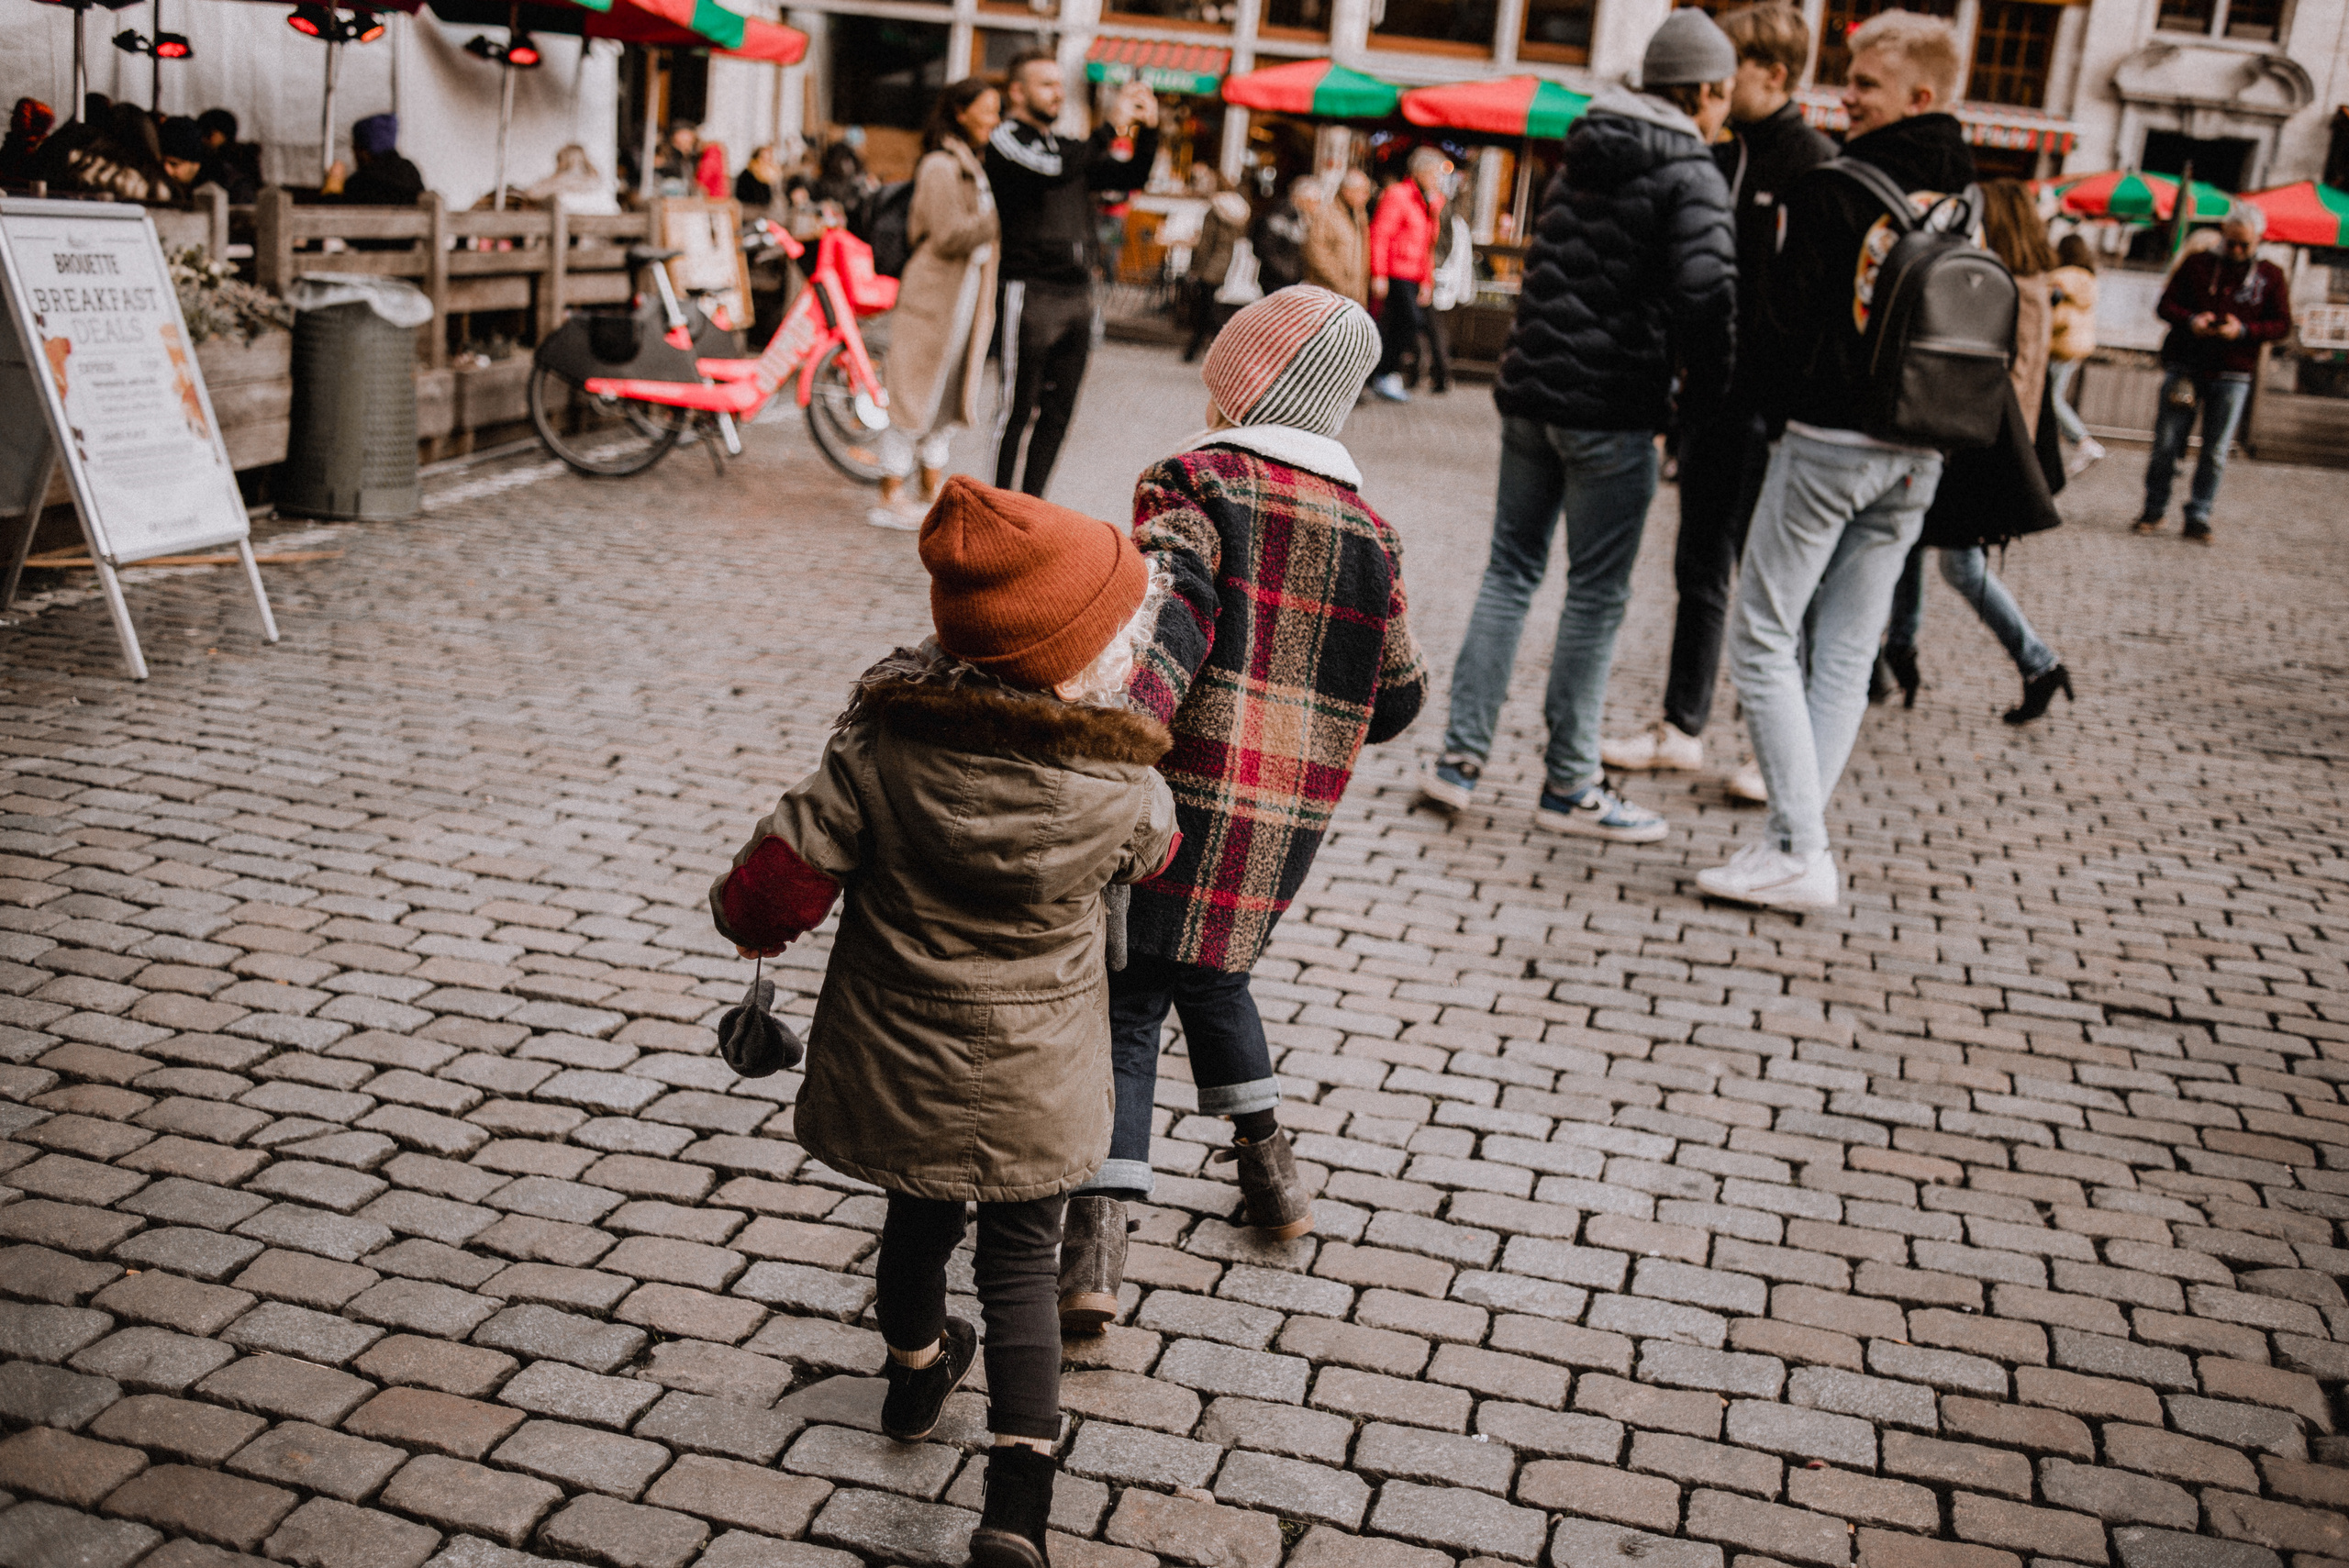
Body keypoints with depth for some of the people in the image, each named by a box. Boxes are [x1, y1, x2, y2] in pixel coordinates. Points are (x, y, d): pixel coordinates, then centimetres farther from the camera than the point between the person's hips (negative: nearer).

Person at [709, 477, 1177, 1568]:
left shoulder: (878, 746, -20)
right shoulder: (1117, 790, -21)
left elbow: (784, 880, -16)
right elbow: (1153, 849, 2)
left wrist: (750, 920, 7)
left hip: (895, 1061, 2)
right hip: (1030, 1088, -2)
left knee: (919, 1219, 27)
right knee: (1020, 1263, 14)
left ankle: (917, 1370, 55)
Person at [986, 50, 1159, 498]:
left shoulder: (1066, 145, 21)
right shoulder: (1005, 140, -3)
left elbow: (1131, 176, 18)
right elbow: (1055, 171, -22)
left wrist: (1147, 130, 3)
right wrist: (1111, 127, -18)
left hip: (1078, 293, 7)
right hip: (1029, 292, -7)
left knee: (1058, 412, 7)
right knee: (1019, 409, -4)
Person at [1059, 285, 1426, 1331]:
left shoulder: (1194, 488, -6)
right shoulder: (1366, 533, 10)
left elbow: (1168, 615, -25)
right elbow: (1396, 697, 16)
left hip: (1185, 802, -5)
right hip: (1286, 829, 5)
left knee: (1126, 1006, 3)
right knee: (1210, 973, 28)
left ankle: (1098, 1242, -7)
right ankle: (1266, 1165, 38)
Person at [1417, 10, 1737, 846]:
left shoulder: (1579, 163, 14)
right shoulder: (1692, 175, -8)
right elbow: (1705, 292, -20)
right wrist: (1707, 398, -7)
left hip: (1530, 393, 6)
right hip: (1610, 410, -6)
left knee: (1510, 573, 12)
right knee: (1596, 596, 2)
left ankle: (1460, 756, 9)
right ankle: (1569, 785, 8)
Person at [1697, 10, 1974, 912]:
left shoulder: (1833, 190, -12)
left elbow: (1788, 312, -8)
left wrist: (1774, 405, 8)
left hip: (1830, 439, -6)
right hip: (1918, 454, 7)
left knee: (1762, 638, 0)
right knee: (1848, 651, 10)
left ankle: (1801, 852, -5)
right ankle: (1797, 837, 13)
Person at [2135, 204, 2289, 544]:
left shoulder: (2270, 277, 8)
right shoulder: (2196, 265, 9)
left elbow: (2282, 325, 4)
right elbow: (2167, 304, 6)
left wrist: (2242, 331, -14)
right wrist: (2191, 321, -15)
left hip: (2232, 373, 0)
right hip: (2184, 365, 0)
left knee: (2215, 451, 0)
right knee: (2166, 442, -2)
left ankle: (2198, 516, 7)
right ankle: (2155, 510, 9)